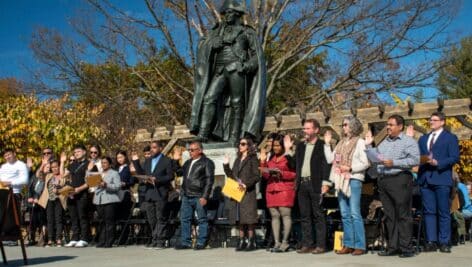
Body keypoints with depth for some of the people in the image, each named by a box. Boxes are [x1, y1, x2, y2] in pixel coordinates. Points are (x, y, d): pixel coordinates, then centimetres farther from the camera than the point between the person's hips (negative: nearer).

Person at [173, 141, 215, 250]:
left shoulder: (207, 162, -2)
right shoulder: (188, 162, 19)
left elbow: (209, 180, -9)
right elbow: (179, 173, 29)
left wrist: (205, 196, -16)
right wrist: (176, 161, 16)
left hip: (199, 197, -7)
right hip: (186, 196, 7)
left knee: (202, 220, -1)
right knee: (185, 219, 6)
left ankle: (201, 243, 4)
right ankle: (185, 242, 13)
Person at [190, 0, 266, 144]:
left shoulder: (247, 32, 12)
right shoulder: (218, 30, 23)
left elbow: (257, 55, 6)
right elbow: (202, 44, 17)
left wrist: (248, 65, -14)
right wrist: (212, 43, -5)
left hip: (237, 70, -3)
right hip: (220, 71, 3)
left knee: (236, 103, -7)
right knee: (209, 98, -13)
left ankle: (234, 138, -8)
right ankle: (202, 135, -20)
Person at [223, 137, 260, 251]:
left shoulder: (253, 159, 0)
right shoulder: (237, 160, 21)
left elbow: (256, 176, -9)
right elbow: (231, 175, 20)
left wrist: (246, 184, -20)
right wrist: (226, 165, 9)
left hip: (248, 192, -7)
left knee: (249, 218, -8)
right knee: (239, 218, 6)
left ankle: (251, 241, -5)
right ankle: (242, 241, 10)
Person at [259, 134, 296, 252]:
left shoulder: (289, 157, 1)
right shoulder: (271, 158, 19)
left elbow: (294, 174, -3)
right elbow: (266, 175, 17)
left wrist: (281, 173, -12)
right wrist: (263, 161, 9)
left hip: (285, 190, -6)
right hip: (271, 190, 6)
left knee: (285, 214, -9)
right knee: (274, 216, 3)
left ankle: (285, 242, -7)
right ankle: (276, 243, 4)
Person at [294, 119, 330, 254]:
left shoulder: (322, 145, -2)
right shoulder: (300, 146, 18)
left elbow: (326, 164, -9)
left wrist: (325, 183, -14)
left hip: (315, 184, -6)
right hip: (302, 184, 6)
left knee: (318, 215, -3)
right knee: (304, 215, 8)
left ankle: (320, 245, 0)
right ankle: (307, 244, 13)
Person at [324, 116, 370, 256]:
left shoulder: (360, 142, -1)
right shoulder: (341, 143, 17)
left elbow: (365, 163, -7)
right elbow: (330, 159, 12)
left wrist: (350, 168, -17)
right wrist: (327, 144, 9)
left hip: (353, 180, -7)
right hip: (341, 180, 7)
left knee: (355, 214, -8)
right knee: (345, 214, 8)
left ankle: (360, 246, -4)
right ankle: (348, 245, 13)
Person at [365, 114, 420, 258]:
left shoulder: (409, 141, -1)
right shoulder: (384, 142, 21)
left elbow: (415, 160, -13)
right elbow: (374, 157, 20)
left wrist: (393, 163, -15)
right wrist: (368, 145, 10)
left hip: (400, 180, -7)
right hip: (383, 181, 7)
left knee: (403, 215, -4)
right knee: (389, 216, 9)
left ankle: (405, 248, 0)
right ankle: (392, 247, 14)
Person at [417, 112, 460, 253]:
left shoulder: (450, 138, 5)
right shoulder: (423, 139, 21)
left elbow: (454, 158, -5)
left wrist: (437, 163, -16)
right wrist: (422, 160, -7)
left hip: (441, 179, -5)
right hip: (425, 179, 5)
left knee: (443, 212, -2)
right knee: (429, 211, 3)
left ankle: (444, 242, 2)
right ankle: (431, 241, 6)